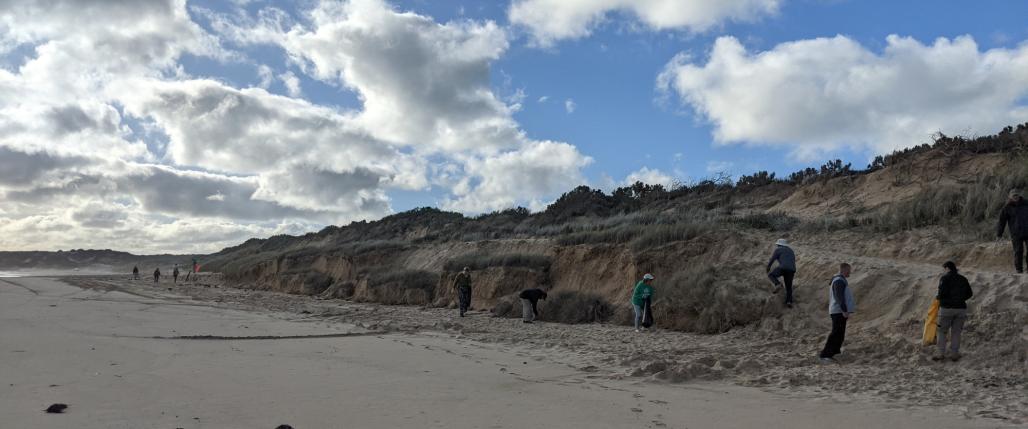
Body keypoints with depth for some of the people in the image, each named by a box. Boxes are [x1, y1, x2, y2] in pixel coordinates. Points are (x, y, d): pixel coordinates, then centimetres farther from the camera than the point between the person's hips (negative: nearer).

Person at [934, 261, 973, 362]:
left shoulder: (945, 278, -8)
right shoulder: (963, 279, 9)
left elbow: (942, 293, -17)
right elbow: (969, 294, 13)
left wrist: (938, 297, 3)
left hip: (947, 308, -5)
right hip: (961, 308, 5)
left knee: (941, 331, 6)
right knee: (956, 332, 12)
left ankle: (941, 354, 4)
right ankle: (954, 354, 11)